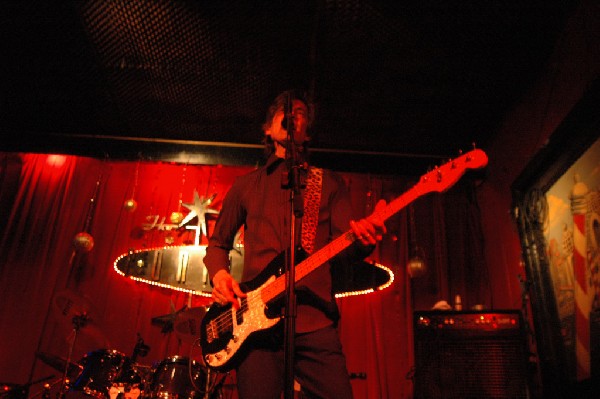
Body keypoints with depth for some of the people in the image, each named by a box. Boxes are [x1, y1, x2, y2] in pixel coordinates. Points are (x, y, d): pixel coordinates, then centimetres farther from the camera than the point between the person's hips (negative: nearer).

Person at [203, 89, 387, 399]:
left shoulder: (329, 182, 15)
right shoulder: (246, 185, 18)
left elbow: (343, 249, 6)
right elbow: (218, 242, 23)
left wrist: (362, 240, -18)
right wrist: (219, 273, 1)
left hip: (315, 320, 0)